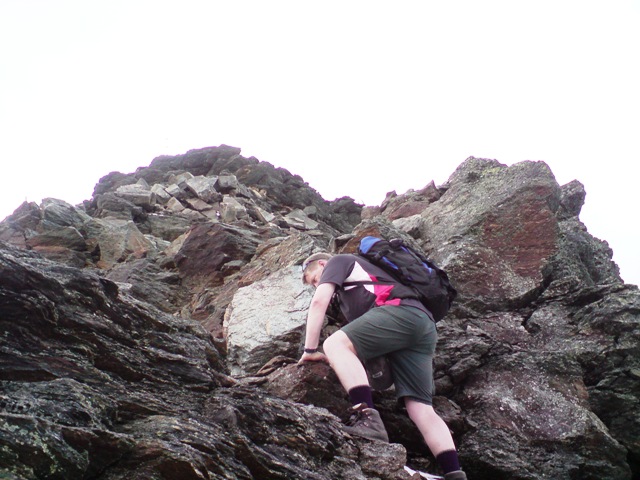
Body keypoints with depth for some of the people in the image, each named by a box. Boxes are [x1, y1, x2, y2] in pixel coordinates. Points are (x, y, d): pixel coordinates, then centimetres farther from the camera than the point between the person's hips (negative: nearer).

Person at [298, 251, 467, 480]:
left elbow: (319, 301, 4)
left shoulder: (338, 261, 19)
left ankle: (368, 419, -36)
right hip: (424, 326, 8)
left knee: (334, 343, -20)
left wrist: (310, 350, 6)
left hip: (401, 312, -8)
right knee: (420, 408, -1)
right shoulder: (356, 281, 42)